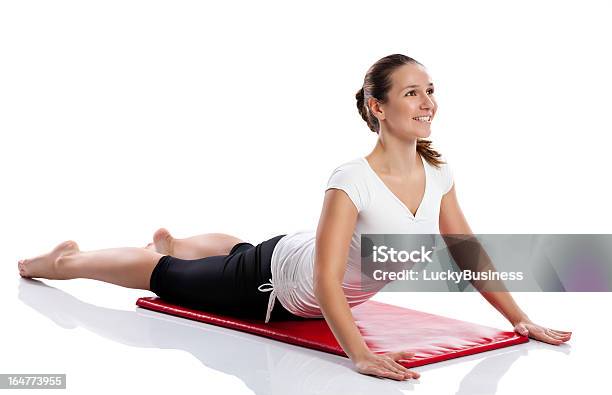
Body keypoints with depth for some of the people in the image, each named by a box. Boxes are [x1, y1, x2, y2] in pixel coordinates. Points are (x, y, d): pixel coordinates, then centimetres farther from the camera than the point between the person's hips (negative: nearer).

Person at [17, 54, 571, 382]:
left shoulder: (438, 175, -16)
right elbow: (326, 279, -42)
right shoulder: (353, 181, -39)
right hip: (272, 282, -7)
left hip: (321, 297, 7)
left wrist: (521, 321, -10)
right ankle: (62, 260, 43)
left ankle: (172, 241, 71)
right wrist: (361, 355, -51)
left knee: (231, 246, 37)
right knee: (164, 277, 16)